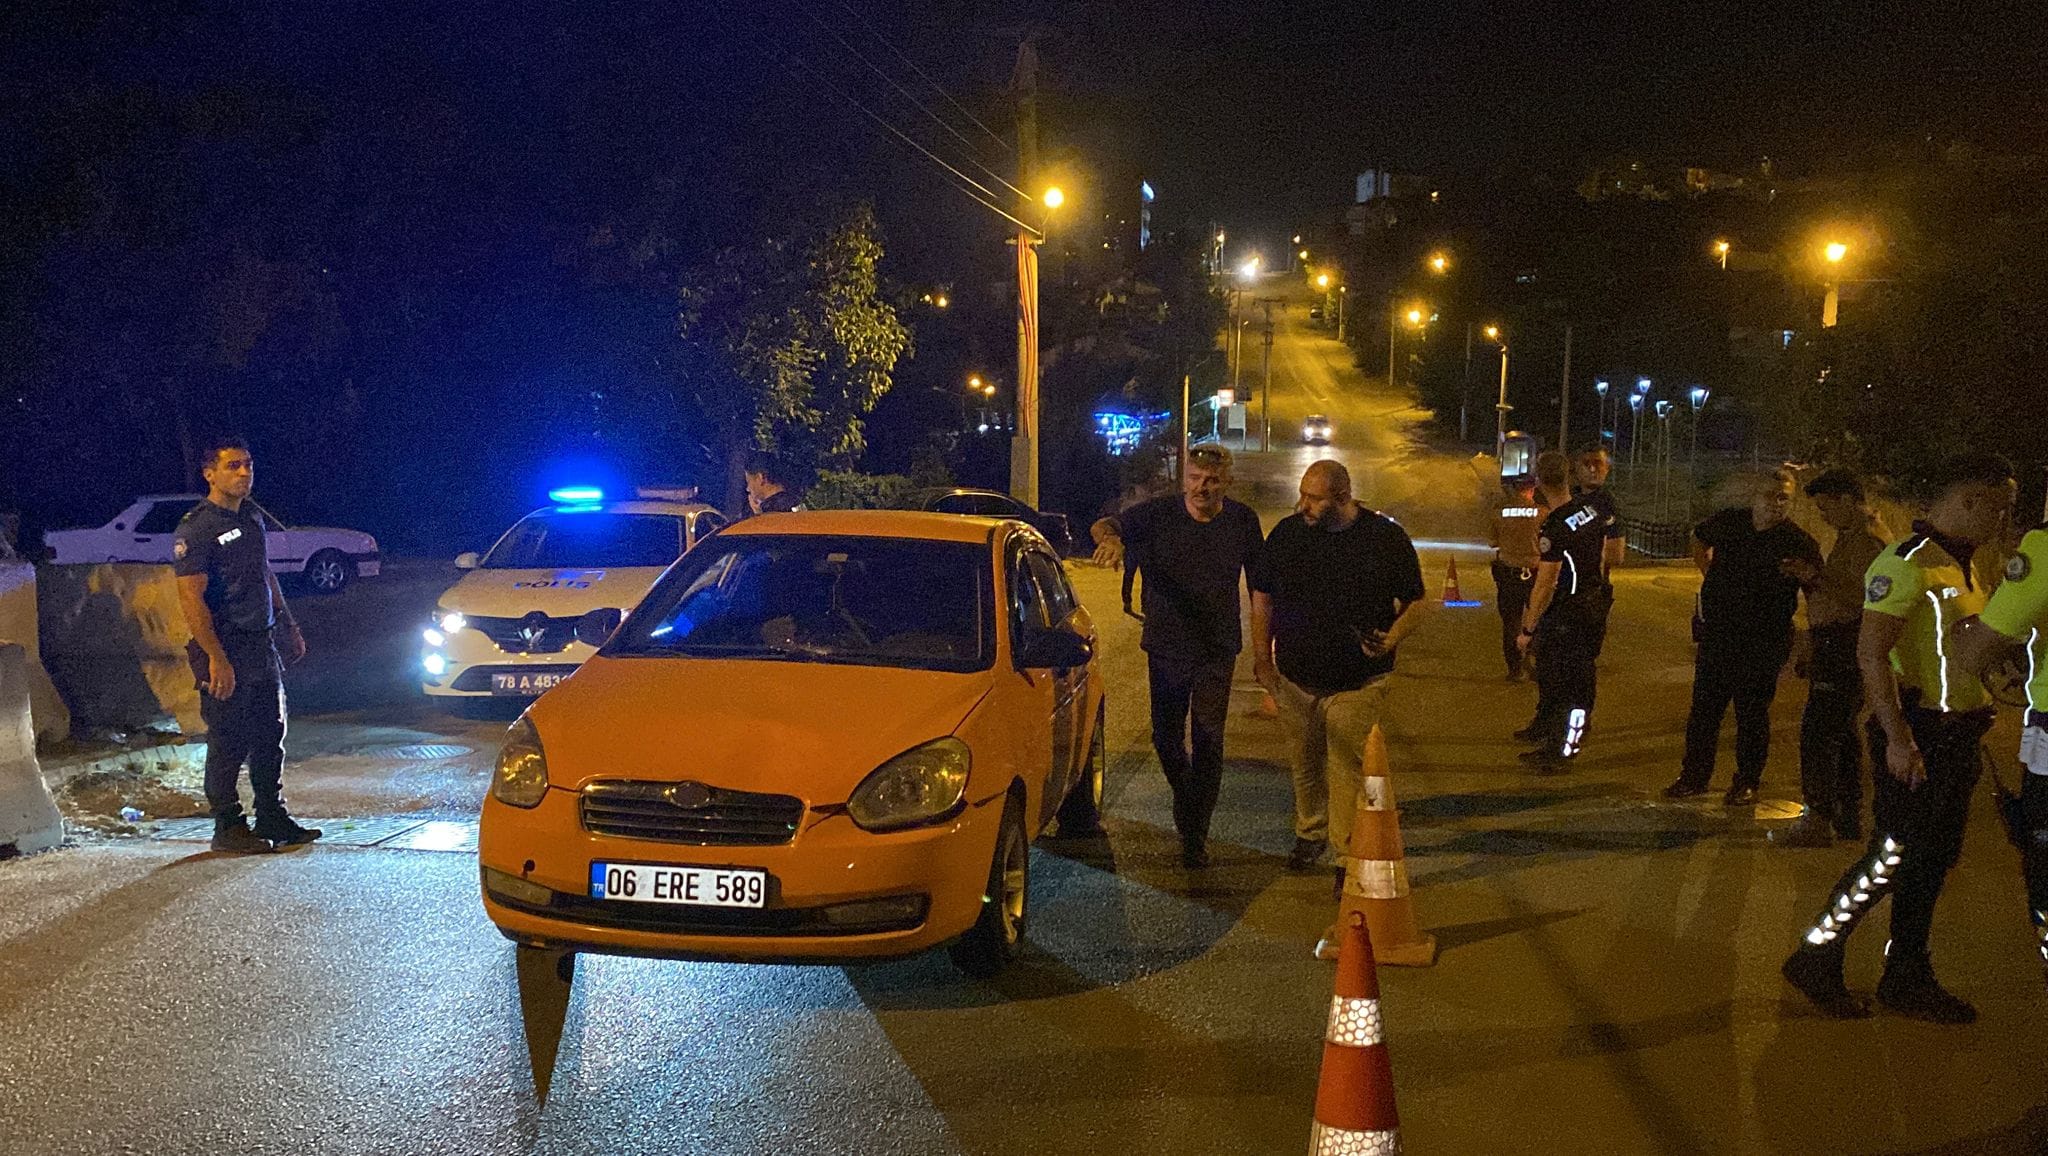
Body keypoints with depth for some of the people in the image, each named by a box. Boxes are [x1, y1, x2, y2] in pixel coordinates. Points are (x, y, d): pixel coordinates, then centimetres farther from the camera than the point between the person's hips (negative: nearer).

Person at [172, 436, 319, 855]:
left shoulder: (251, 519, 13)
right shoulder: (196, 529, -13)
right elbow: (191, 597, -19)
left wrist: (289, 628, 24)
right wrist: (216, 659, -24)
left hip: (261, 648, 8)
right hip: (226, 654, -8)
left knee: (270, 738, 13)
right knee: (228, 745, -2)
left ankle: (273, 819, 22)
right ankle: (228, 828, 7)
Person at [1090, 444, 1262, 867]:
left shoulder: (1242, 521, -4)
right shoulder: (1158, 514, -11)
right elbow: (1103, 526, -24)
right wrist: (1110, 537, -50)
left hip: (1217, 649, 0)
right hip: (1165, 646, 1)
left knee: (1208, 741, -3)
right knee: (1166, 737, 12)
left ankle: (1196, 834, 7)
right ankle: (1185, 798, 41)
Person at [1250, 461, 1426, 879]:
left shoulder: (1387, 538, -8)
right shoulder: (1288, 533, -1)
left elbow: (1415, 602, 0)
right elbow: (1262, 596, 9)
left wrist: (1391, 639, -19)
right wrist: (1262, 657, 4)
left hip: (1357, 683, -3)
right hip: (1294, 676, 3)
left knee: (1348, 770, -6)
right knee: (1306, 764, 16)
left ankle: (1350, 855, 2)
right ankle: (1310, 834, 36)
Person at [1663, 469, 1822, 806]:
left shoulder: (1799, 542, -8)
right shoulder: (1729, 523, 3)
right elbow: (1699, 538, 25)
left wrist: (1807, 574, -28)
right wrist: (1708, 573, 13)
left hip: (1764, 642, -4)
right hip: (1717, 633, 4)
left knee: (1752, 712, 3)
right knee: (1704, 706, 8)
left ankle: (1747, 782, 16)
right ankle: (1694, 775, 19)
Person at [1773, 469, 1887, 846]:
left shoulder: (1866, 544, -16)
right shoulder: (1847, 540, 18)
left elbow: (1861, 600, -24)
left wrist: (1817, 577, -26)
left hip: (1843, 647, -11)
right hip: (1832, 648, 11)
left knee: (1818, 731, -11)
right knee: (1841, 732, 15)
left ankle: (1817, 821, -10)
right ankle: (1849, 818, 22)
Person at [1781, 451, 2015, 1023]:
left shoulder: (1975, 565, 14)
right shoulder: (1907, 563, -15)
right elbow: (1872, 652, -22)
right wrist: (1898, 737, -25)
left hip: (1958, 733, 9)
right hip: (1916, 732, -9)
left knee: (1934, 858, 13)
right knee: (1894, 854, -6)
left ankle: (1907, 979, 22)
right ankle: (1815, 959, 6)